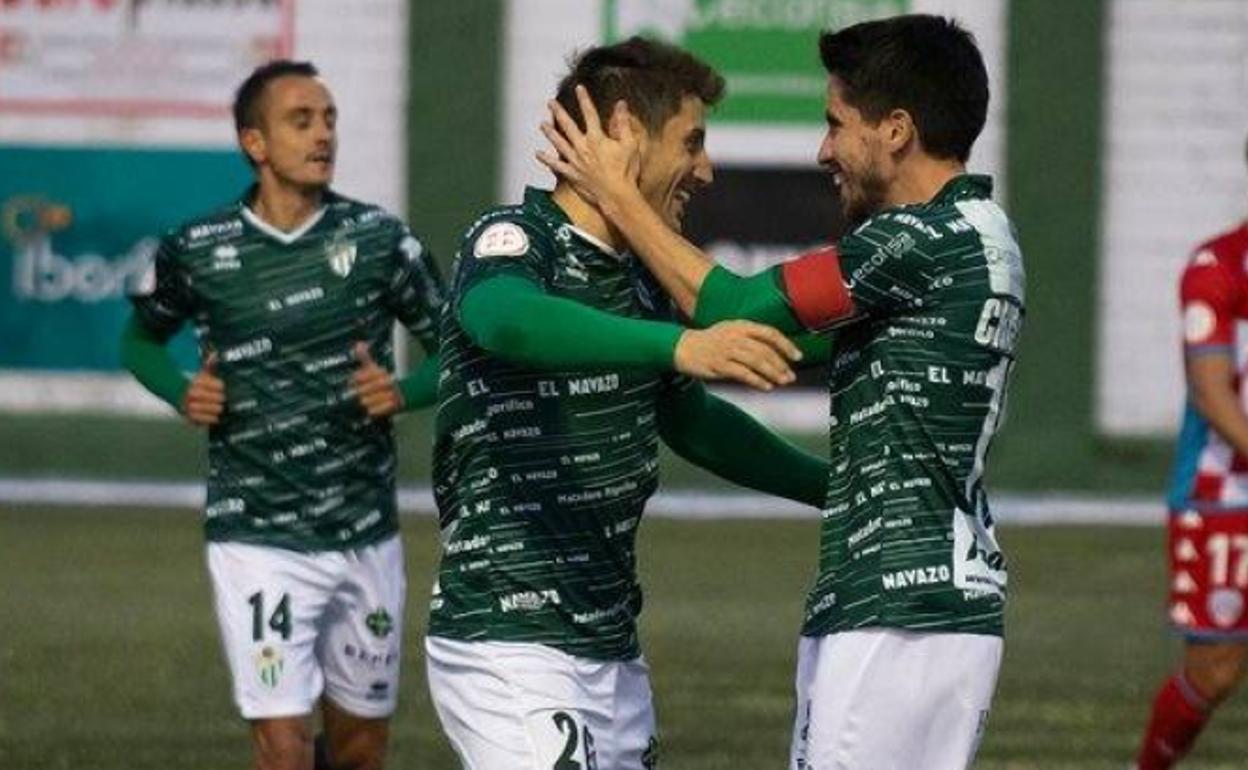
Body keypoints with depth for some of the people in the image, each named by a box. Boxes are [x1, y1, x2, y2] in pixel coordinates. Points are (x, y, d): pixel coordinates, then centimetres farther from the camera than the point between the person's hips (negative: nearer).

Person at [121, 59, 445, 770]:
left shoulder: (380, 239, -1)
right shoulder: (199, 251, -3)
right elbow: (141, 339, 16)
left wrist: (403, 393, -14)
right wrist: (182, 394, -4)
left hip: (367, 536, 2)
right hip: (258, 541, -2)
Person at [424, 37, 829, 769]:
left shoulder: (641, 277, 13)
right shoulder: (510, 241, -11)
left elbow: (692, 420, 30)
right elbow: (508, 320, -36)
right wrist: (679, 344, -51)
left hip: (613, 649, 8)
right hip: (511, 647, -8)